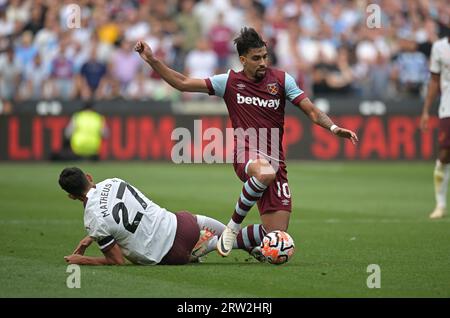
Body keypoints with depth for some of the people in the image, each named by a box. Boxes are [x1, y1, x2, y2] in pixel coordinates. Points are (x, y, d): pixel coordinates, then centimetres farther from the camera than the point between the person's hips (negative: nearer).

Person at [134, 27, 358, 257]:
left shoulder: (281, 80, 7)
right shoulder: (229, 82, 6)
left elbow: (311, 111, 3)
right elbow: (182, 83, 9)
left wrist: (333, 128, -15)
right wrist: (152, 61, 1)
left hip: (274, 159, 2)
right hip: (246, 154, -2)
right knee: (265, 172, -42)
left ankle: (236, 238, 28)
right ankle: (234, 225, -19)